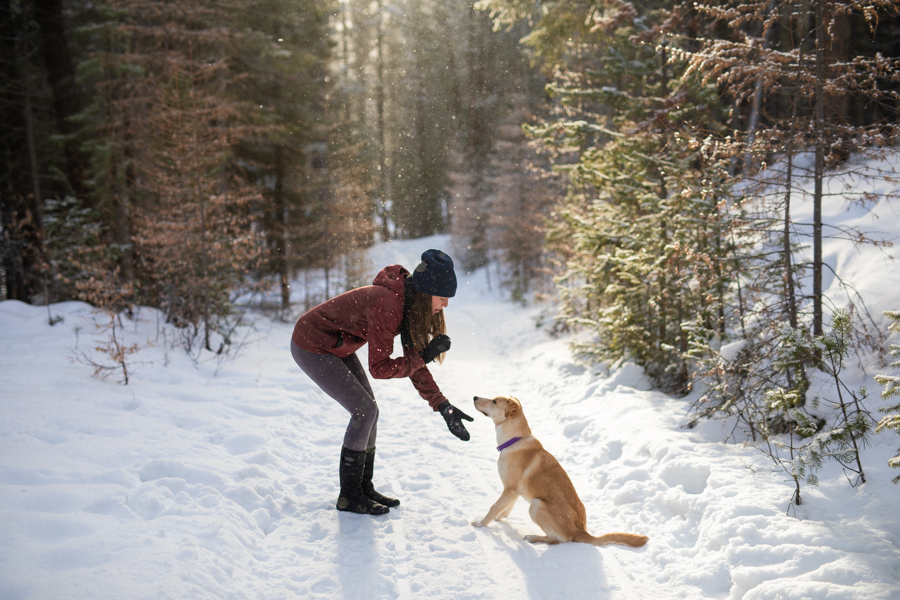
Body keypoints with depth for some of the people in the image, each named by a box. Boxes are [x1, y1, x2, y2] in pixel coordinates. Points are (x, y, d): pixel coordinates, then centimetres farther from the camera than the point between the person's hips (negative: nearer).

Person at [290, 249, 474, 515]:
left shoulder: (411, 305, -5)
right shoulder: (387, 305, -33)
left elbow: (413, 363, -2)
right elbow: (379, 368, -28)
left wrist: (443, 406, -7)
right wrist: (426, 355, -27)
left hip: (337, 347, 9)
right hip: (311, 348, -9)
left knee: (369, 410, 7)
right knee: (365, 410, -10)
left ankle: (364, 488, 20)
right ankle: (349, 496, 3)